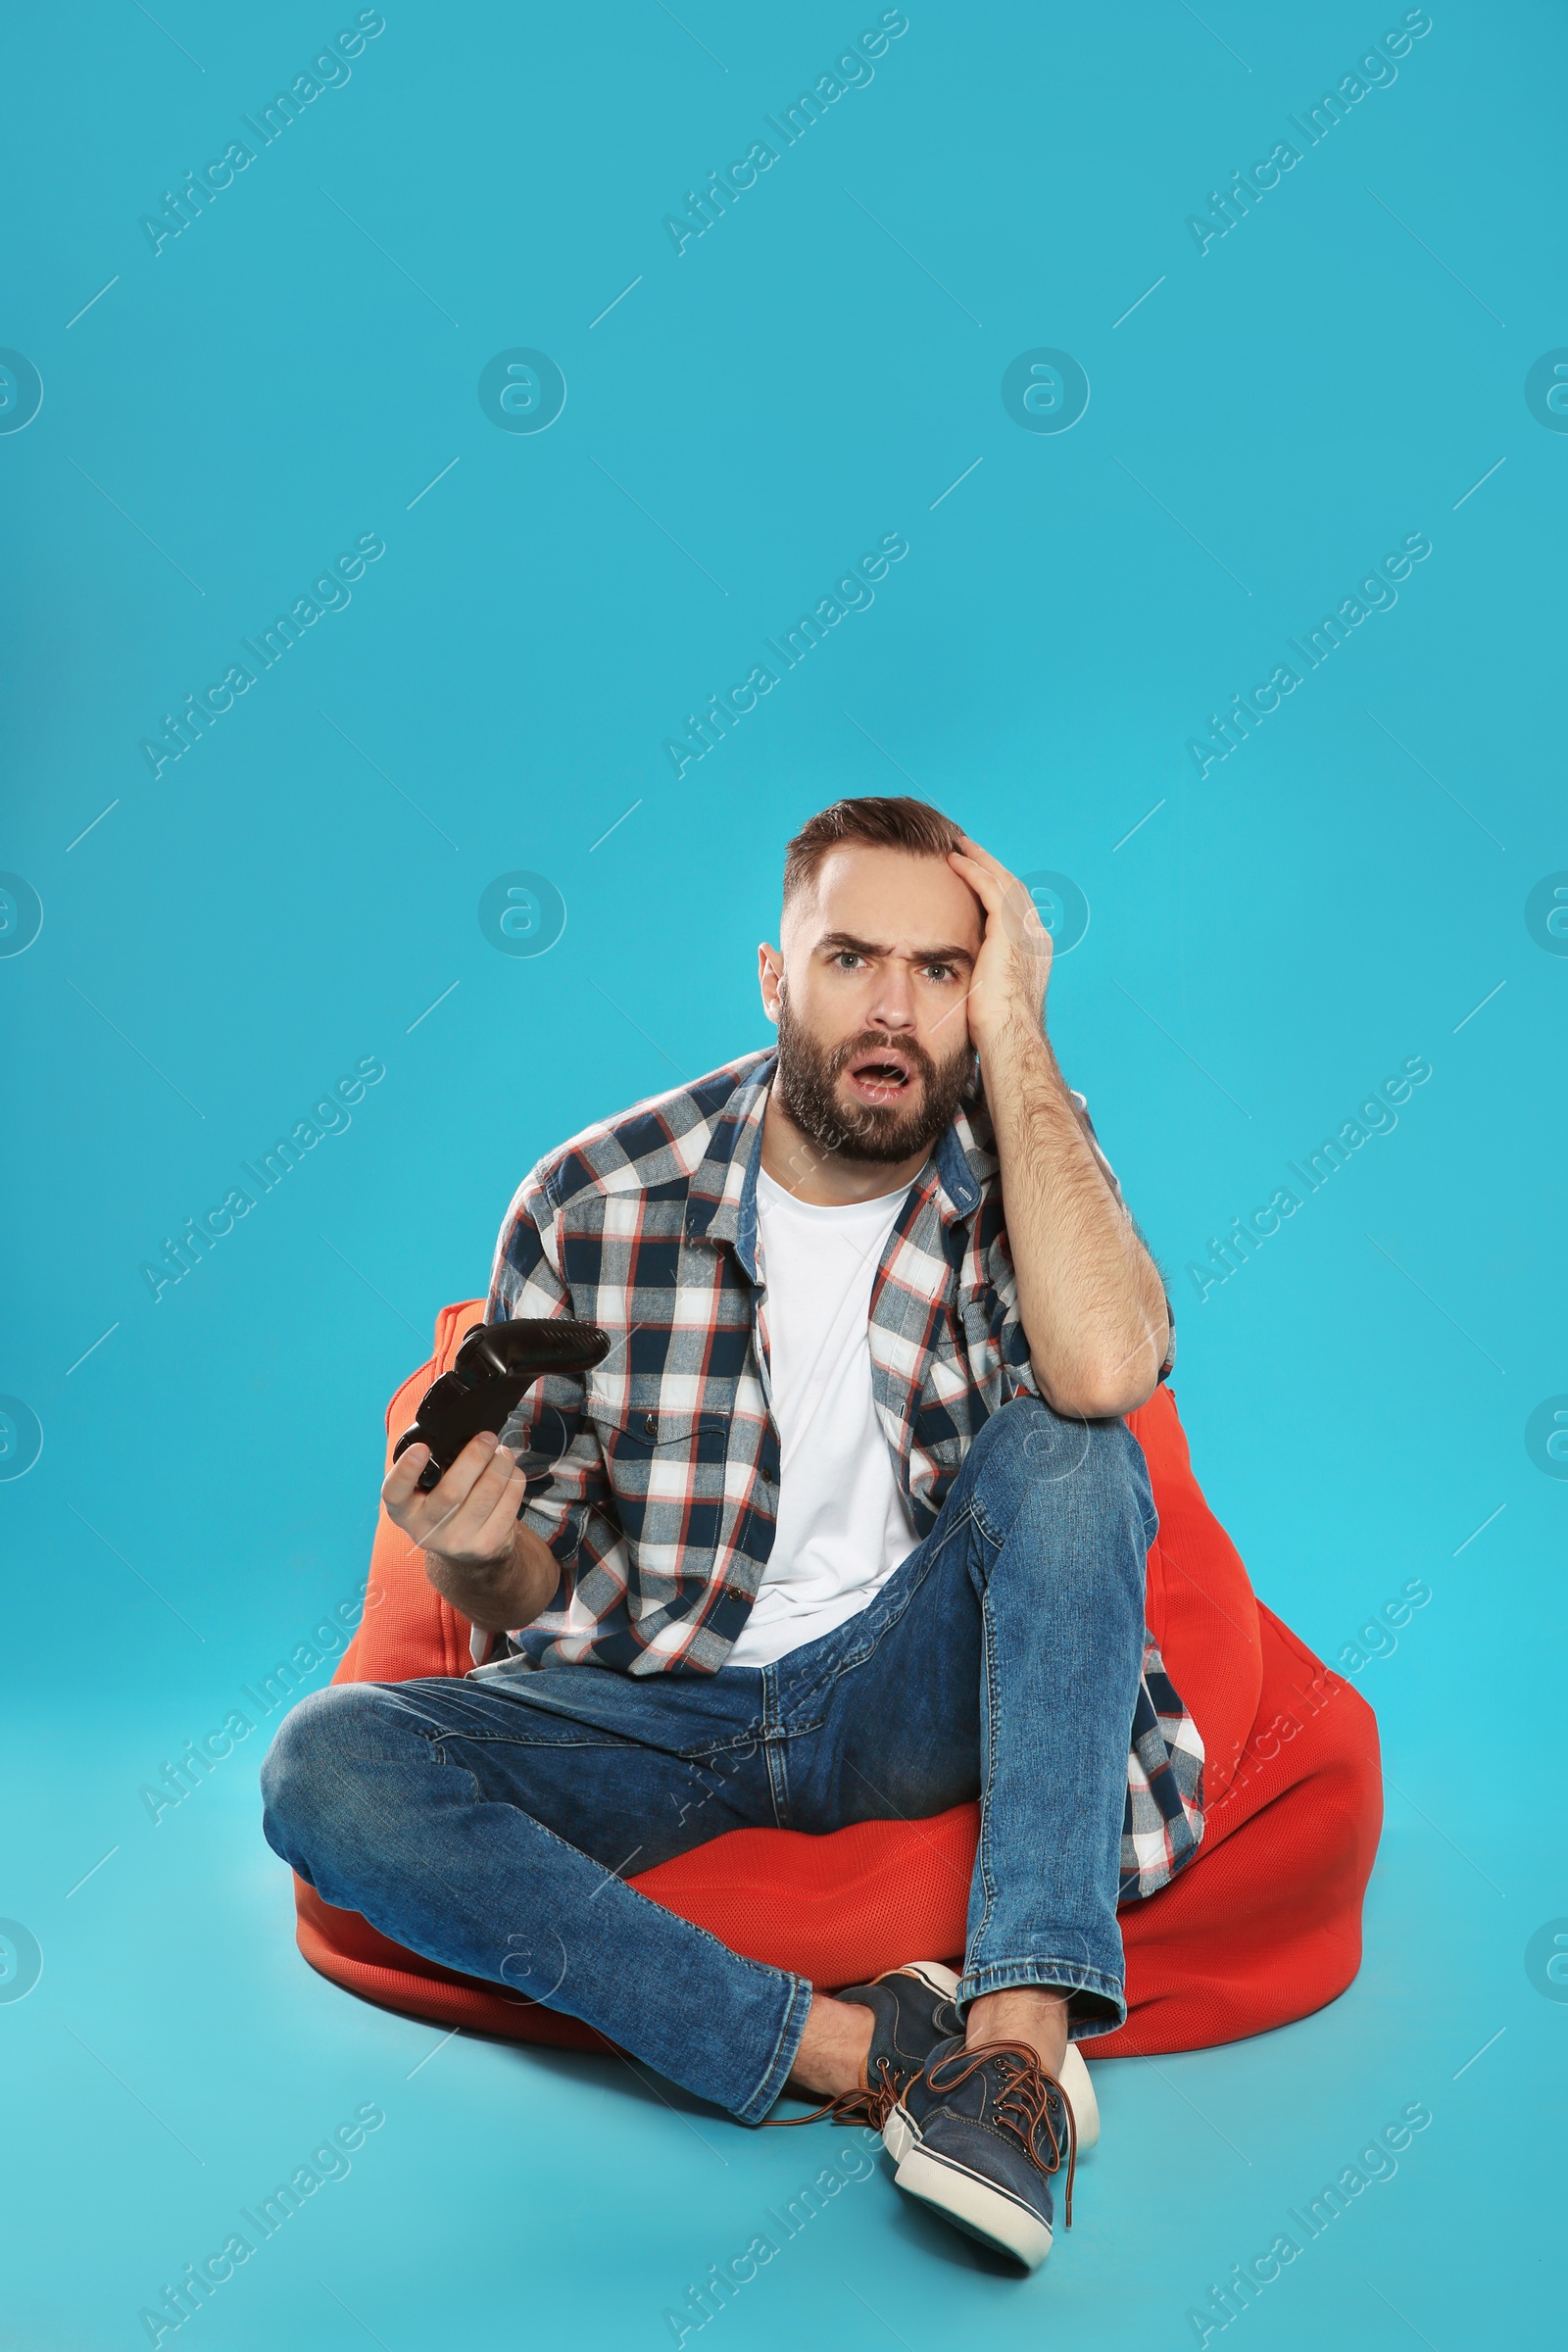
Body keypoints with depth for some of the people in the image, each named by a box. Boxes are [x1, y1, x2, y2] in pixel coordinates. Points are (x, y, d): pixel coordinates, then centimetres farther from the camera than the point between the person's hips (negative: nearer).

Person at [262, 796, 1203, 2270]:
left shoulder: (1022, 1170, -6)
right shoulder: (590, 1205, -8)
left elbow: (1105, 1368, -32)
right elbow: (530, 1599, 1)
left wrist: (1015, 1031, -23)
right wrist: (472, 1556, -25)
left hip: (907, 1692, 0)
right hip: (649, 1704, 1)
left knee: (1062, 1447, -27)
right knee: (327, 1765, -24)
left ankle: (1015, 2041, -34)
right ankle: (849, 2048, -30)